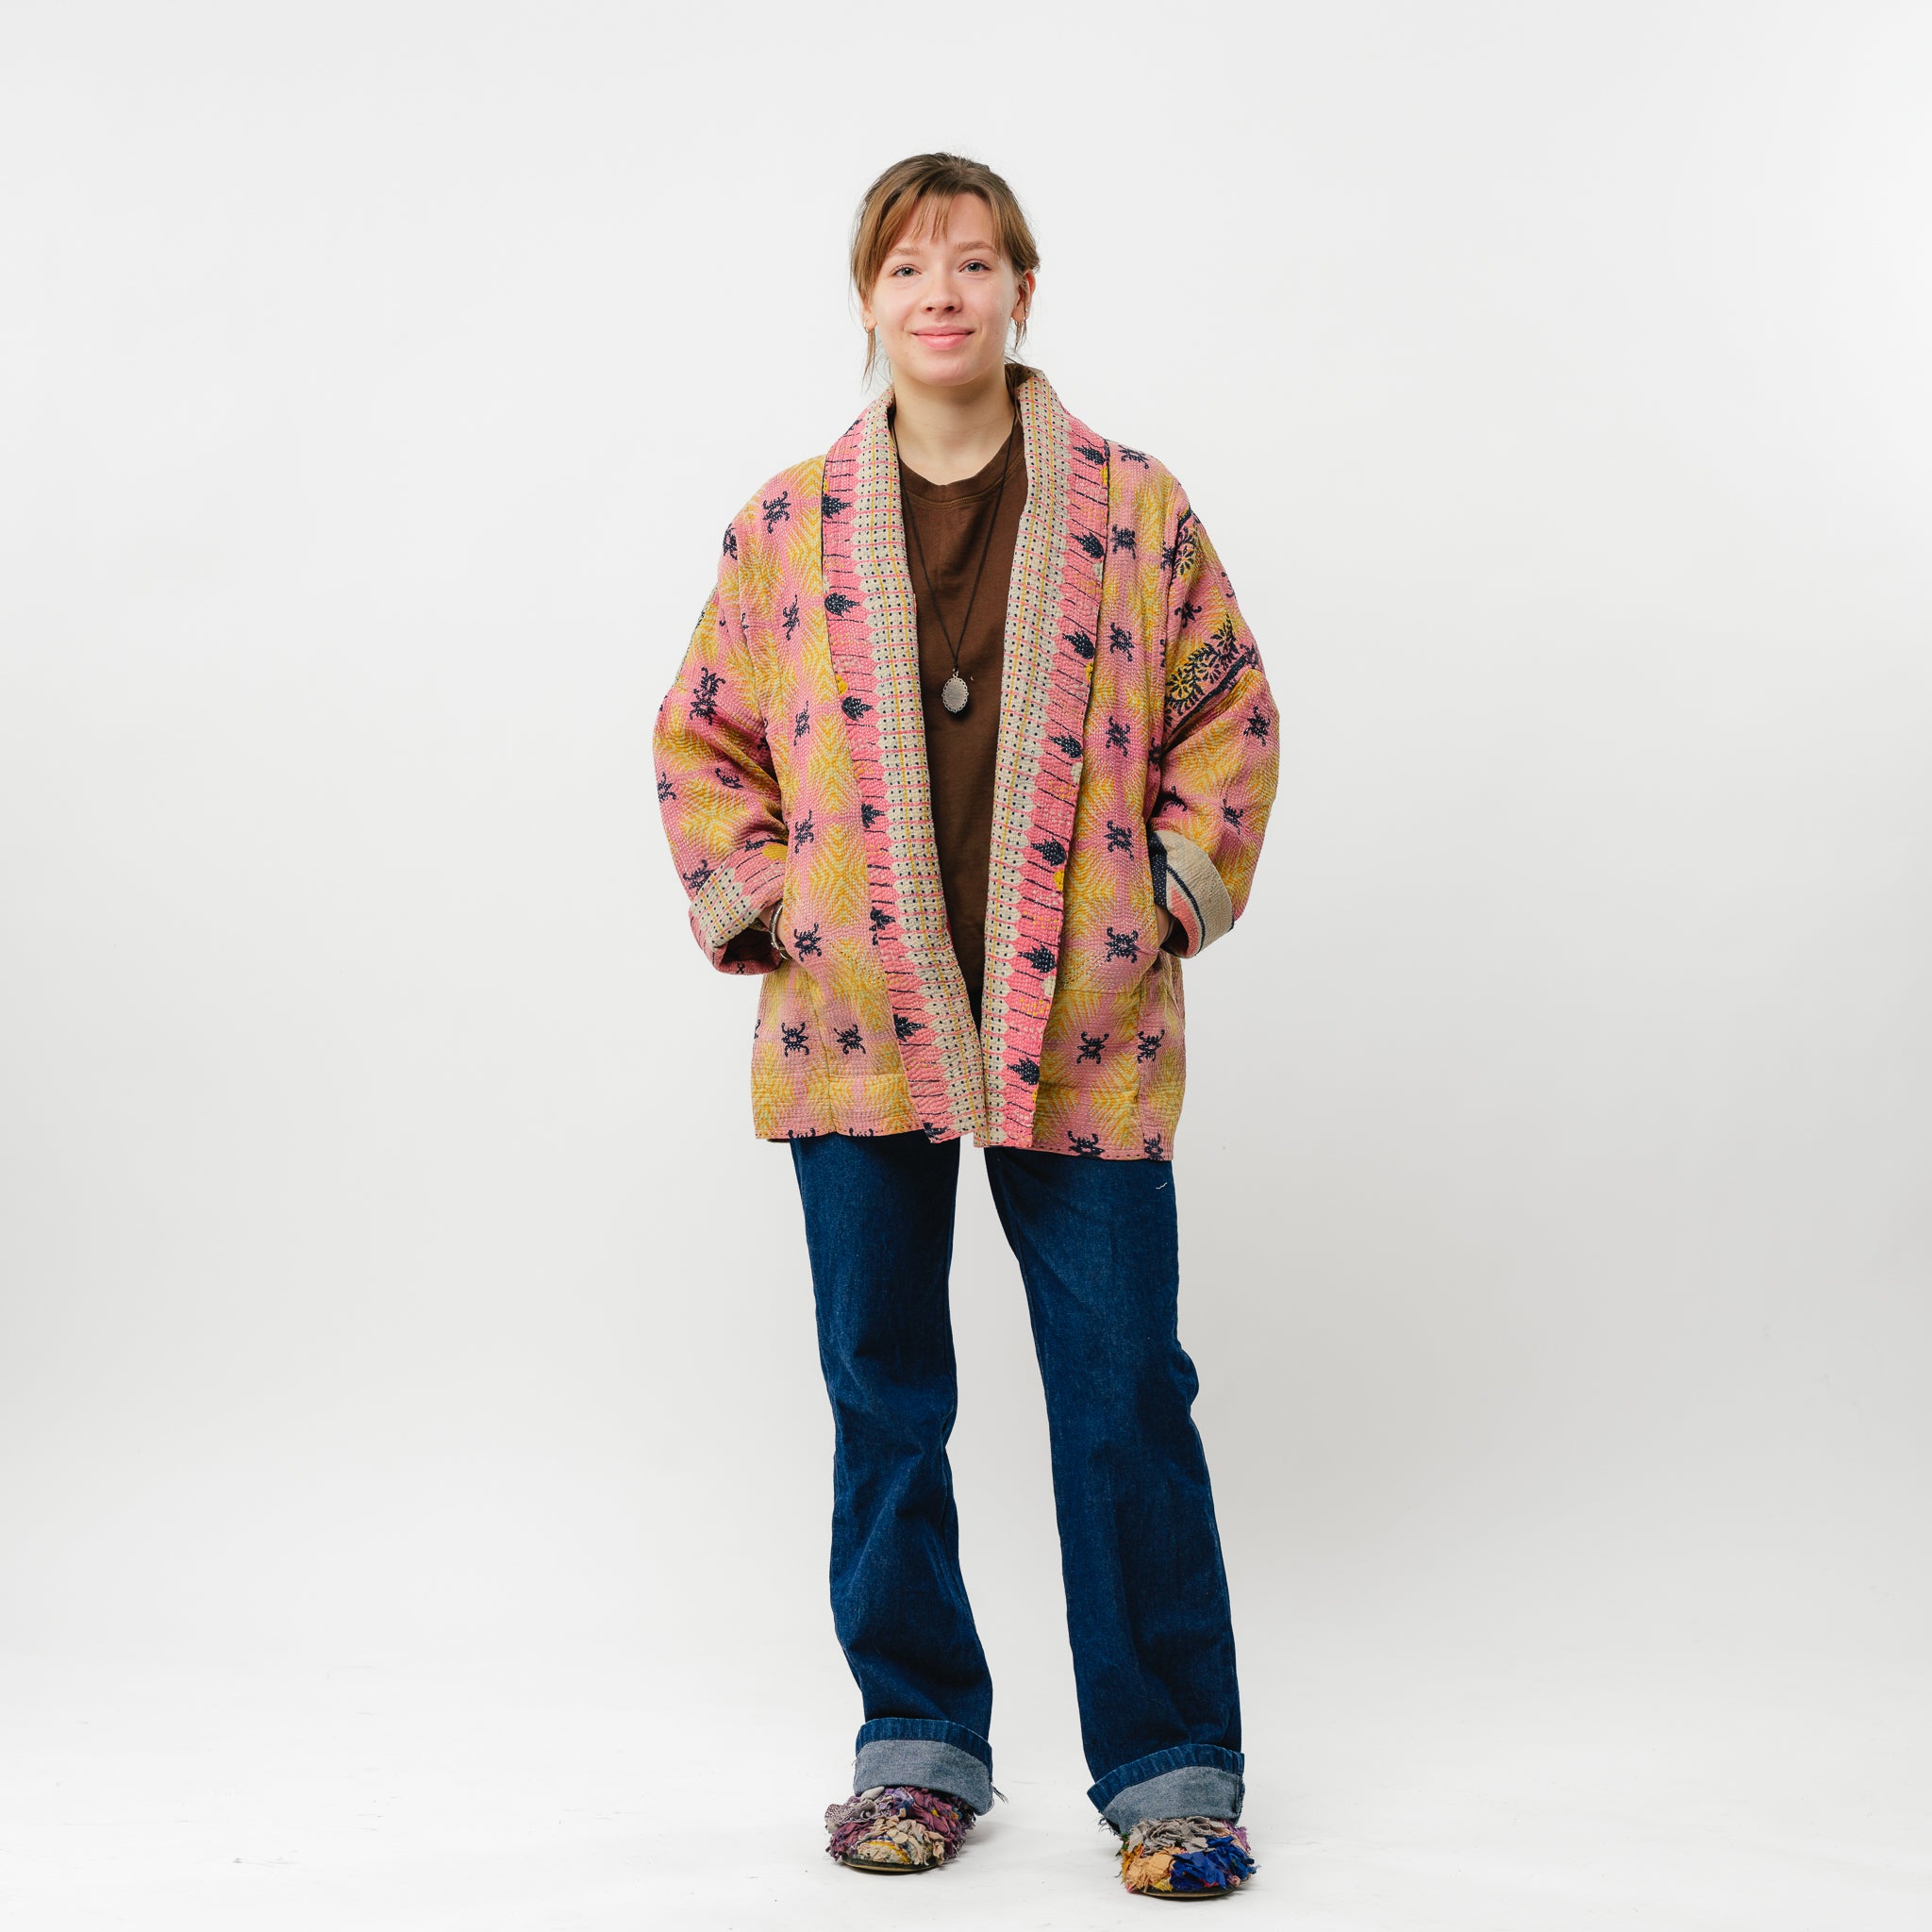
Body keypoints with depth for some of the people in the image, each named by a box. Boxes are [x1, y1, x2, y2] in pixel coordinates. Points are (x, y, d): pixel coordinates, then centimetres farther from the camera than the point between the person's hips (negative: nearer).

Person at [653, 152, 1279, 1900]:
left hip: (1083, 1032, -2)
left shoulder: (1133, 509, 3)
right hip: (857, 1026, 2)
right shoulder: (787, 524, 6)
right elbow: (702, 738, 13)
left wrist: (1173, 894, -1)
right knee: (883, 1396, 9)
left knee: (1127, 1395, 0)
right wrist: (758, 905, 2)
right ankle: (919, 1744, 24)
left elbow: (1226, 717, 8)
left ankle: (1171, 1767, 12)